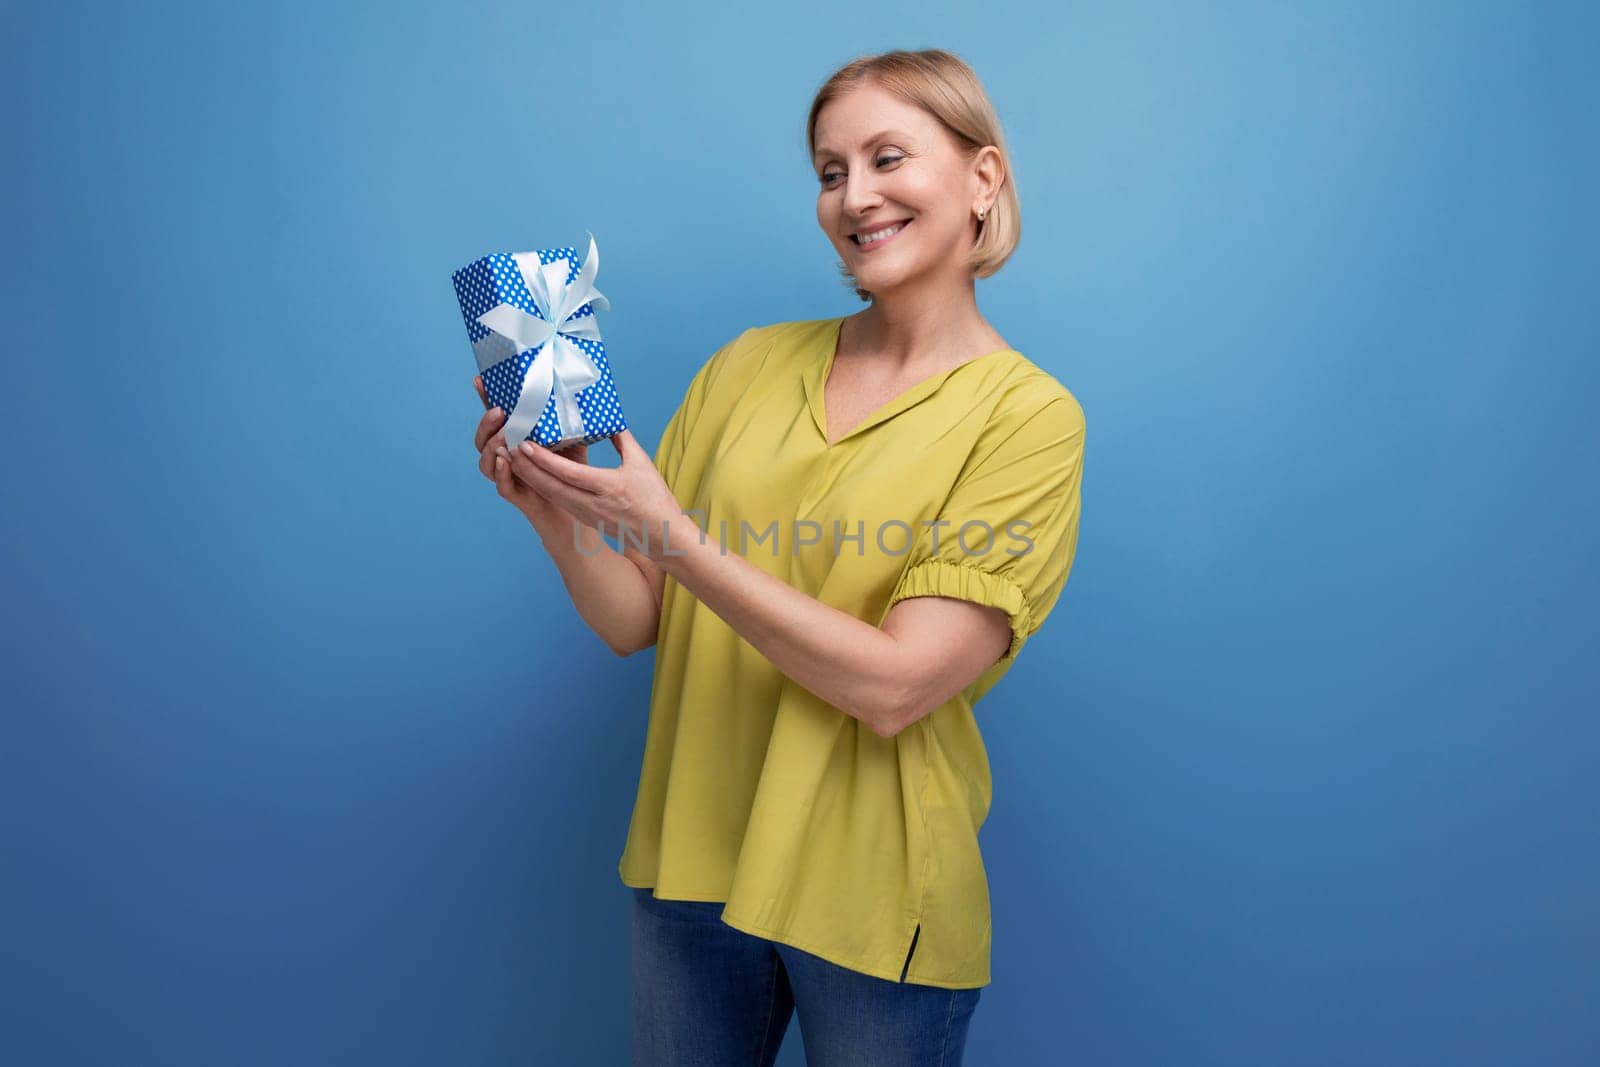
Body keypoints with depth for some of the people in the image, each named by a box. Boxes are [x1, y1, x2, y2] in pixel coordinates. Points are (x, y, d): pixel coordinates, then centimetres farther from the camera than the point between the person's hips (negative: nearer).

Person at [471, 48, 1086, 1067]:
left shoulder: (1029, 415, -11)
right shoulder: (748, 364, 1)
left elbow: (894, 685, -20)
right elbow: (637, 622, 2)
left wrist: (669, 532, -24)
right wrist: (553, 511, -16)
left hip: (875, 899, -3)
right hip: (691, 868, 4)